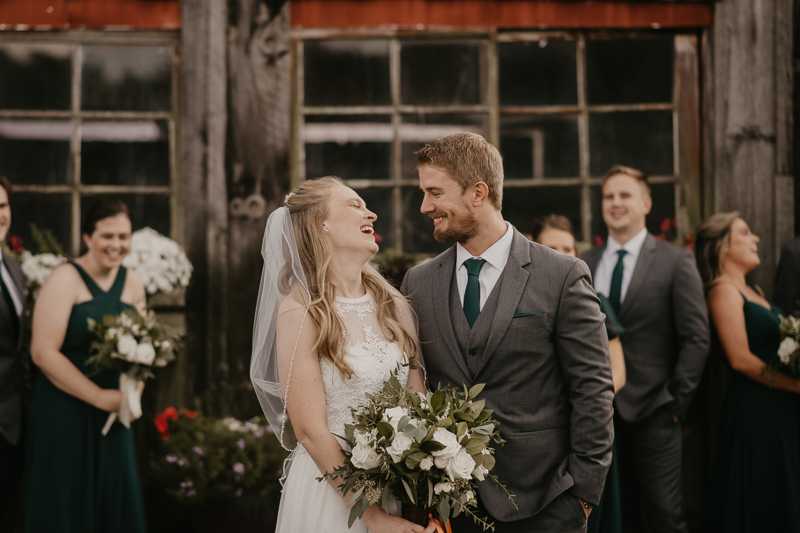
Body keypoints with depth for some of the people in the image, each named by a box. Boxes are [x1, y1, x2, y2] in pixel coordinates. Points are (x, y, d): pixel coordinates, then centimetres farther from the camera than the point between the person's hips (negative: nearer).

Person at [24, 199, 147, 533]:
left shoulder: (132, 283, 8)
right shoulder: (65, 280, -10)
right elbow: (43, 352, -17)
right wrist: (99, 397, -17)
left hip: (112, 413, 5)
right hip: (65, 411, -5)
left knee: (115, 502, 8)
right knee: (66, 504, 2)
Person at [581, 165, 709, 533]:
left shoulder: (675, 261, -1)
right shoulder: (584, 264, 9)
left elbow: (696, 337, -4)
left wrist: (677, 400, -7)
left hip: (653, 410, -3)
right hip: (599, 411, 3)